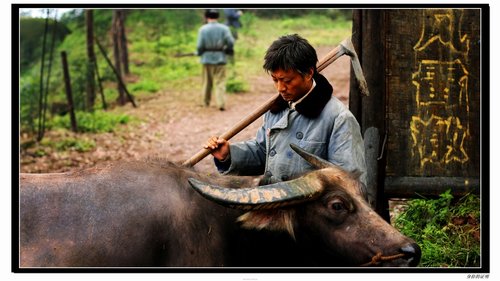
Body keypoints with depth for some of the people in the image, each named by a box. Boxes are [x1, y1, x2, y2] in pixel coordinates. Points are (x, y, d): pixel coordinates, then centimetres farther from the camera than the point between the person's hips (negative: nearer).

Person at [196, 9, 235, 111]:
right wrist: (226, 50, 10)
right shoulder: (224, 28, -5)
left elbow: (200, 45, -8)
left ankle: (206, 102, 27)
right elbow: (231, 42, -9)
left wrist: (198, 53, 12)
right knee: (220, 82, 2)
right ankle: (221, 103, -8)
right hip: (220, 58, 0)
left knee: (207, 82, 15)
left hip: (207, 58, 0)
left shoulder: (203, 29, -7)